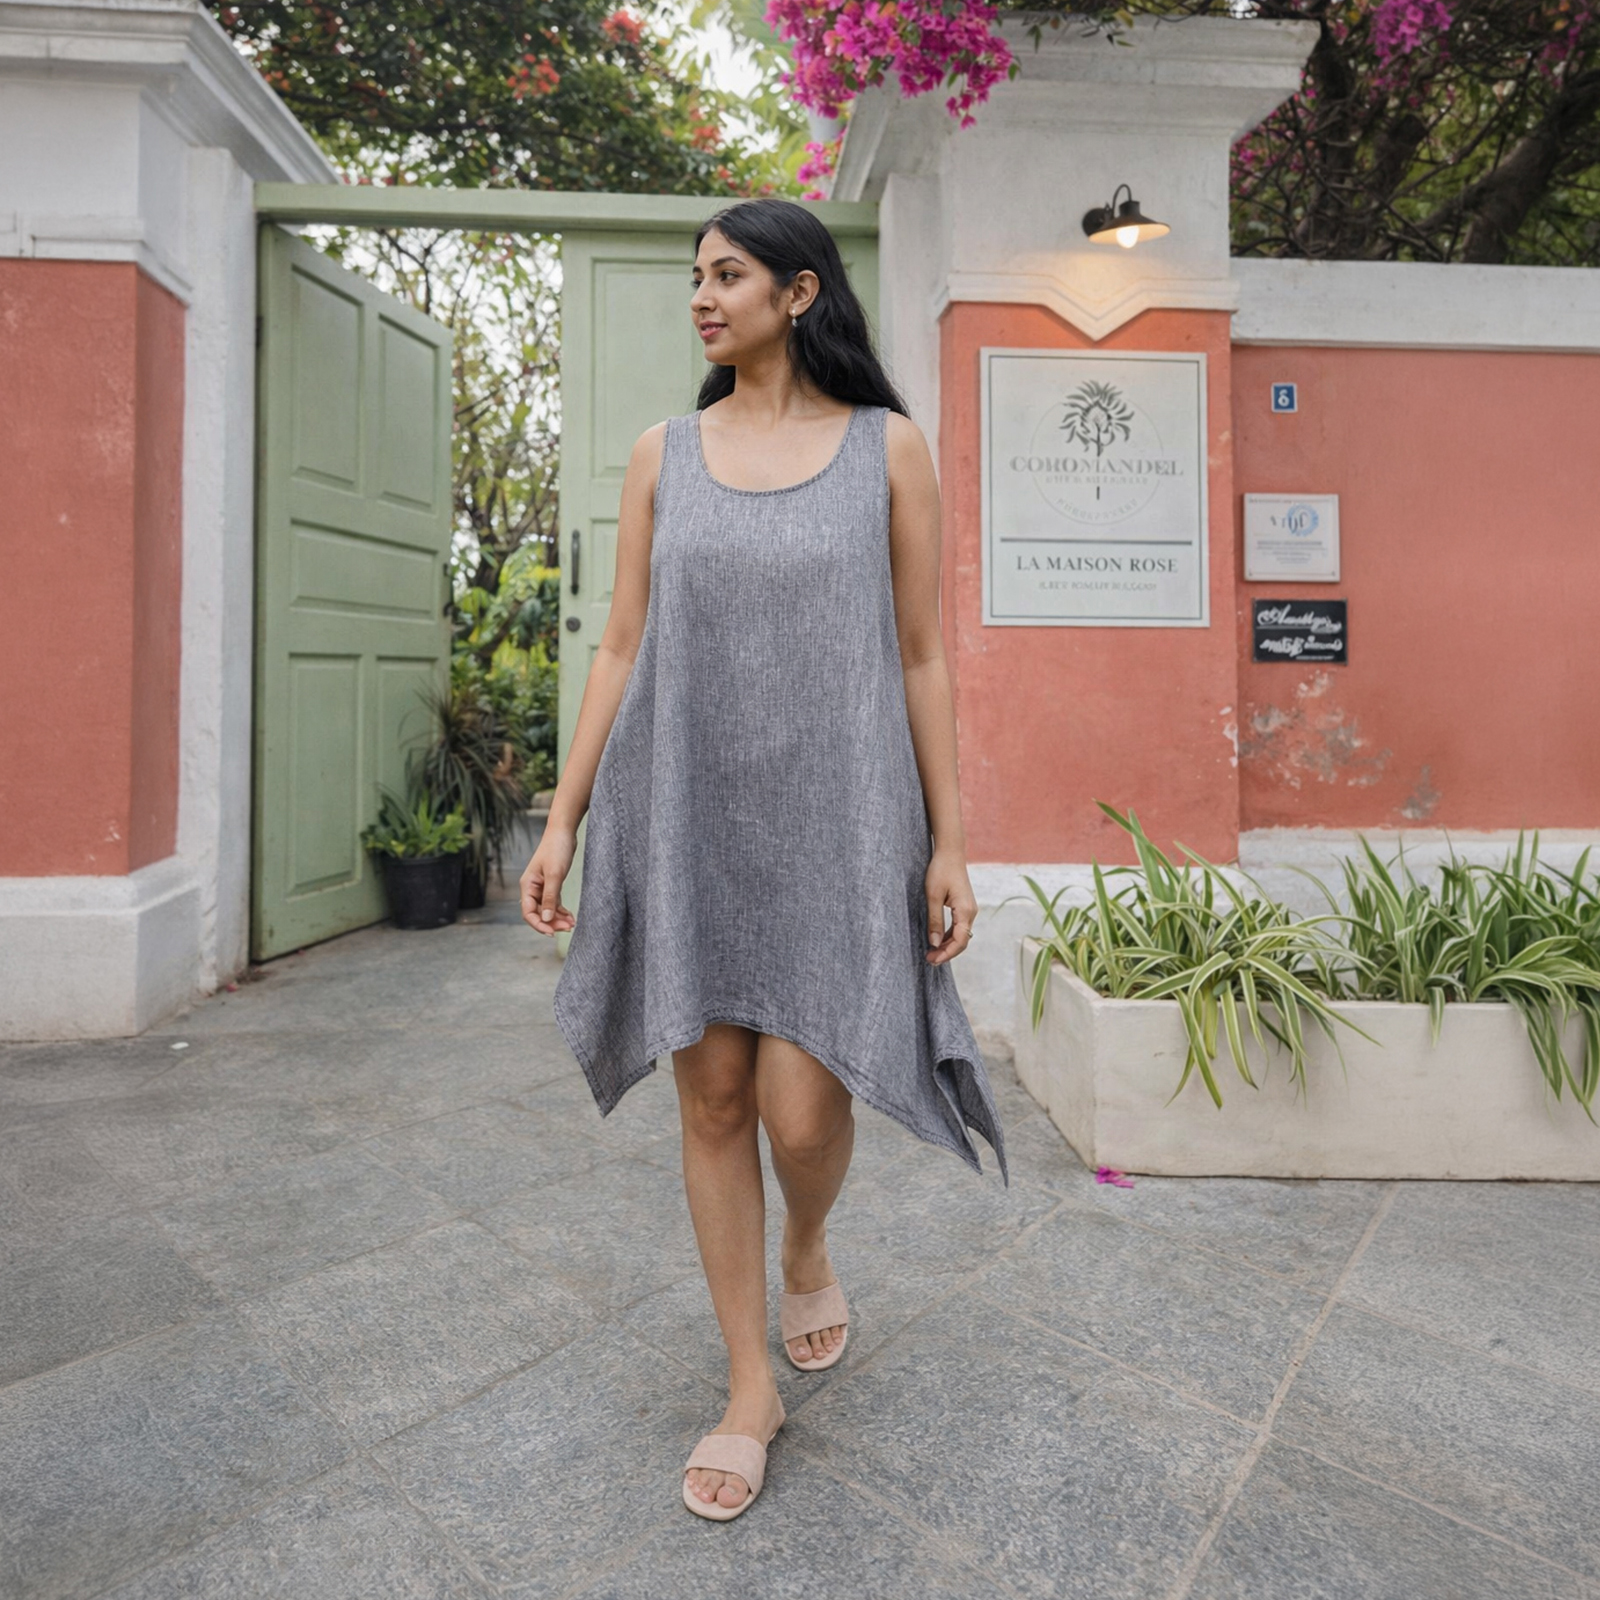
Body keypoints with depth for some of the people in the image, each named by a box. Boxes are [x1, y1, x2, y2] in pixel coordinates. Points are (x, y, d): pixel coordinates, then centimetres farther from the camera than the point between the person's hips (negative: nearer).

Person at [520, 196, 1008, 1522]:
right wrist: (564, 820, 3)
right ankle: (751, 1387, 28)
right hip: (686, 813, 3)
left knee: (803, 1108, -4)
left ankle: (809, 1249, 35)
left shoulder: (887, 446, 5)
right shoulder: (664, 455, 11)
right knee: (713, 1099, 7)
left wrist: (949, 843, -2)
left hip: (833, 817, -2)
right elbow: (623, 646, 8)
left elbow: (921, 655, 2)